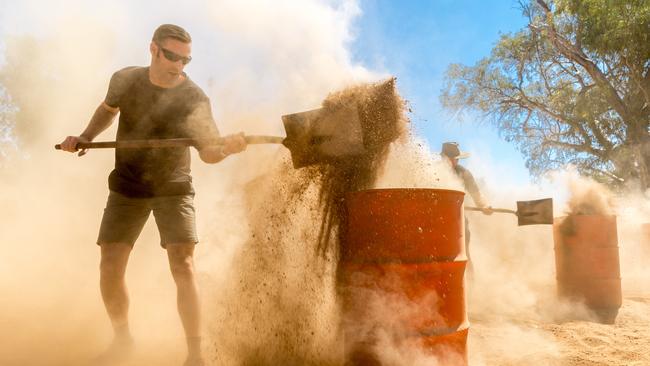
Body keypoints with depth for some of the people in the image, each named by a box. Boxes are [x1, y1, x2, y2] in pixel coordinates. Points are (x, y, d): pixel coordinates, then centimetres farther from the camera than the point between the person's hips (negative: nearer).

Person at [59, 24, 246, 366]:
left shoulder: (195, 99, -14)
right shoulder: (125, 80, -3)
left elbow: (208, 152, -13)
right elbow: (108, 109, 19)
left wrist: (227, 147, -35)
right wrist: (84, 137, 5)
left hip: (173, 189, -3)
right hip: (127, 188, 3)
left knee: (183, 266, -16)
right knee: (110, 267, 0)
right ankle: (121, 337, 25)